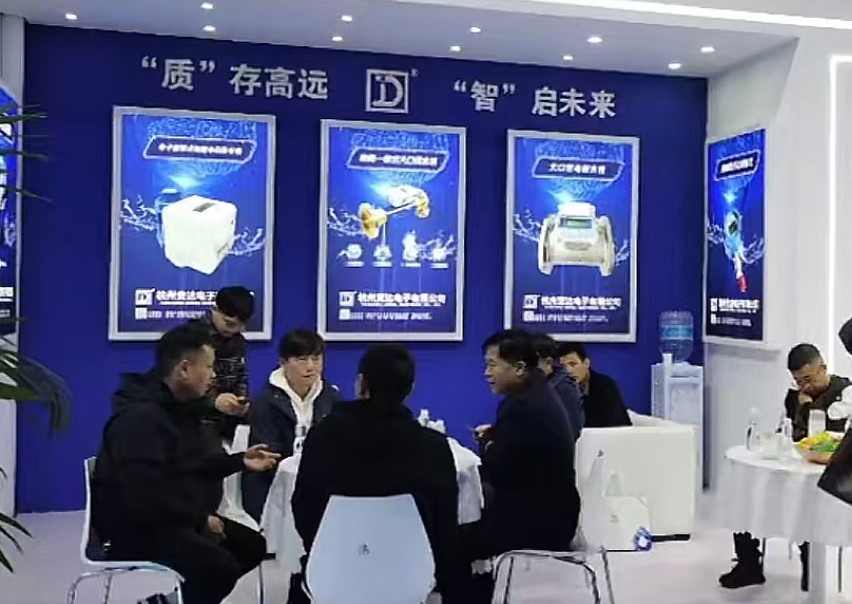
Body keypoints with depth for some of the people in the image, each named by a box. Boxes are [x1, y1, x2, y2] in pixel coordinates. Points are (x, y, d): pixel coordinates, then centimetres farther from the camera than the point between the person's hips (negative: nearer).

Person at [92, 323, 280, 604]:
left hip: (173, 519, 11)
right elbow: (144, 498, -29)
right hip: (136, 528, -10)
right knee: (220, 566, -29)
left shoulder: (178, 407, 11)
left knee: (251, 545, 8)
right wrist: (201, 519, -20)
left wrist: (239, 461, 7)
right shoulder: (140, 417, -22)